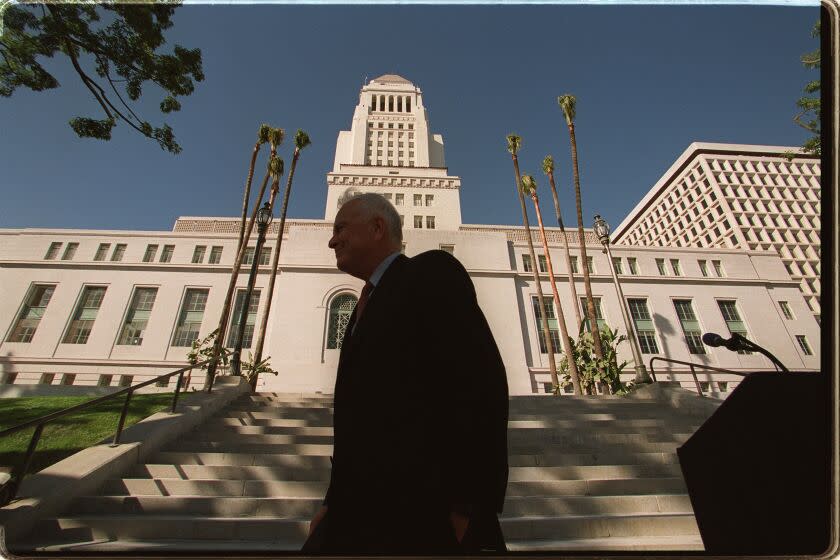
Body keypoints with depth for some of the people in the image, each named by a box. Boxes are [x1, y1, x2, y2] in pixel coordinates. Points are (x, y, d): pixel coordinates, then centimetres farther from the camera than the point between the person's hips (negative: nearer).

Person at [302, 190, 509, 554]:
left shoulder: (432, 272, -10)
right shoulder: (366, 306, 16)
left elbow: (482, 380, -19)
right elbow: (357, 413, 15)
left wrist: (468, 507, -18)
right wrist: (335, 502, 12)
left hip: (421, 511, -7)